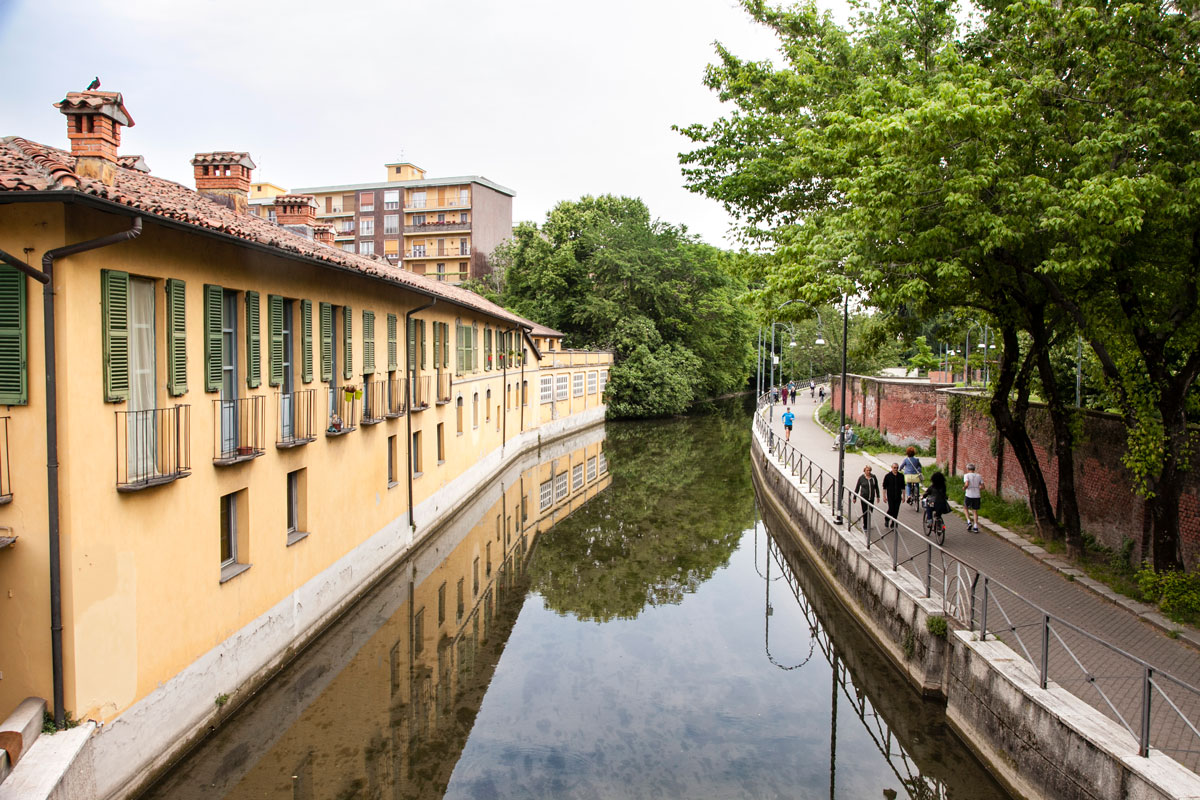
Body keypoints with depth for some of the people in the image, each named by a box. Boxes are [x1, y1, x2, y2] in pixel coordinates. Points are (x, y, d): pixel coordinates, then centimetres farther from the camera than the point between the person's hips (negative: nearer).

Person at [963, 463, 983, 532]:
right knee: (975, 511, 11)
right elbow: (982, 487, 5)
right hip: (977, 496, 3)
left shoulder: (966, 475, -5)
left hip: (969, 495, -3)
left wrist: (964, 488, -1)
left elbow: (966, 484, -21)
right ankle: (975, 527, 7)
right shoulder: (979, 476, 8)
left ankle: (969, 522, 5)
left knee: (966, 508, 20)